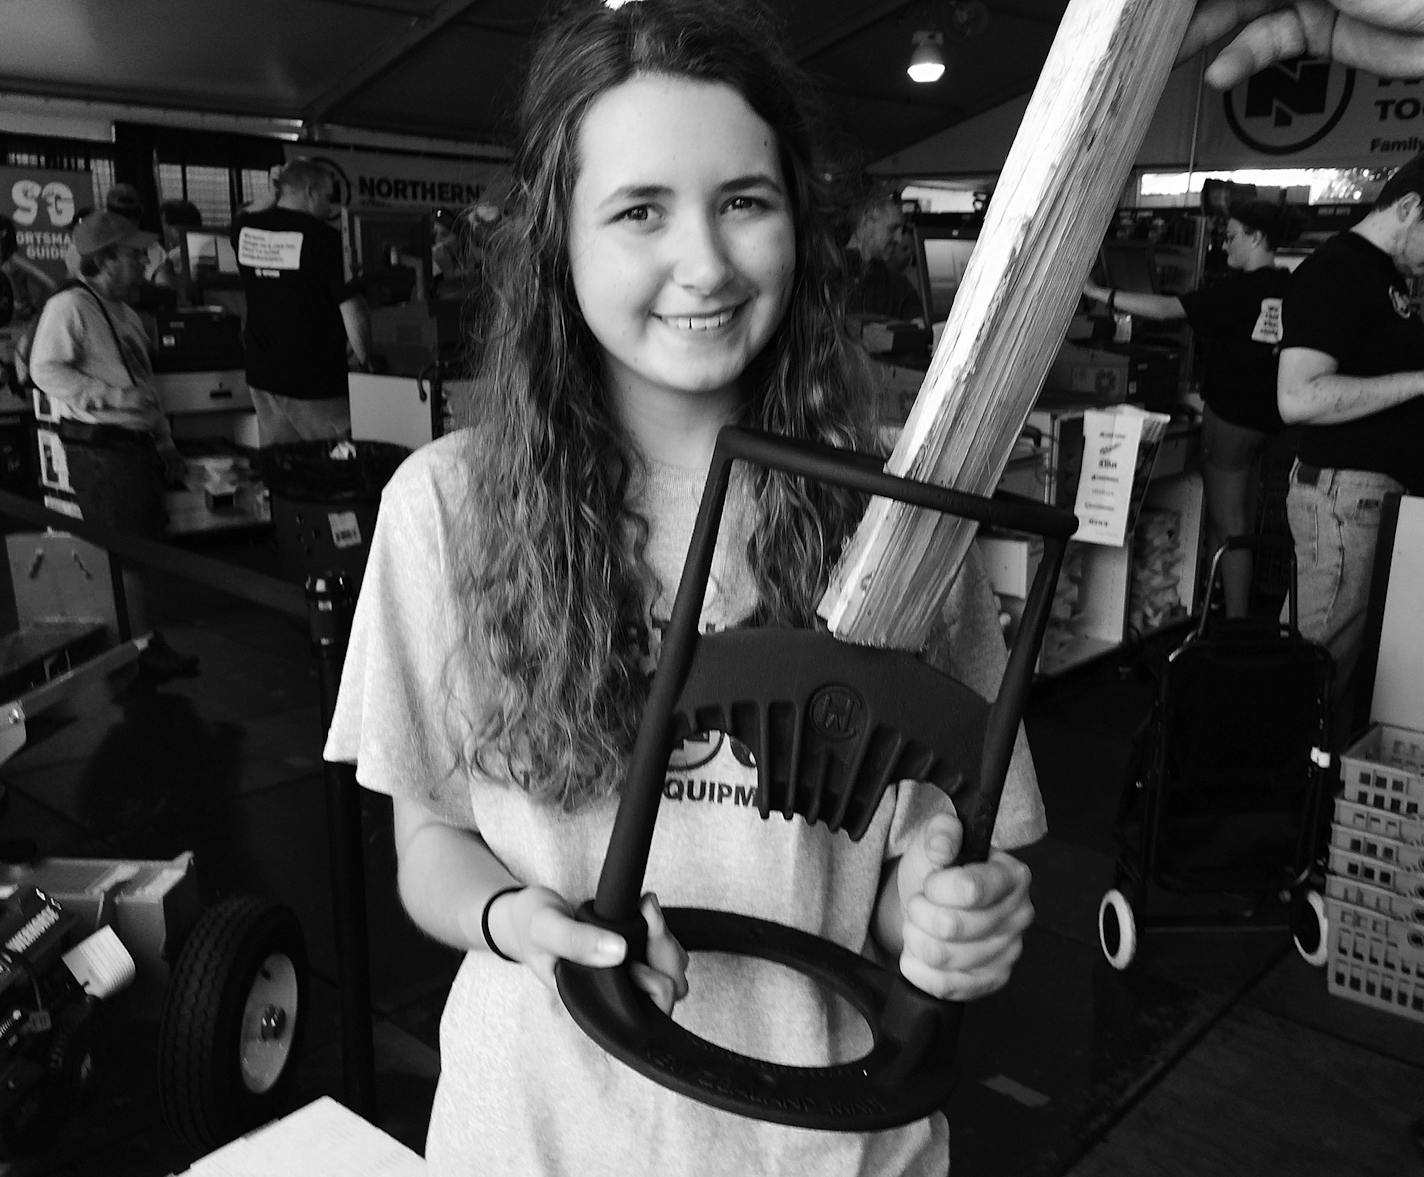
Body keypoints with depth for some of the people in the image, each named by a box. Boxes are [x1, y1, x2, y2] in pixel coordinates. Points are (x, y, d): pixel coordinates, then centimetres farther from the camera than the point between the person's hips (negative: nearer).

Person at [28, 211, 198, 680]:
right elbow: (45, 371, -17)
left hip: (137, 444, 9)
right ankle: (141, 647, 1)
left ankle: (144, 640, 21)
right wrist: (112, 396, -22)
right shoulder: (68, 307, -8)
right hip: (98, 450, -9)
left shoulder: (125, 314, 20)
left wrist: (164, 441, 20)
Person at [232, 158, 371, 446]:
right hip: (316, 382, -6)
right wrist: (366, 362, -2)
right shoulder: (324, 238, -13)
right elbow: (352, 315, -14)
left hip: (262, 376, 6)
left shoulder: (244, 228, 4)